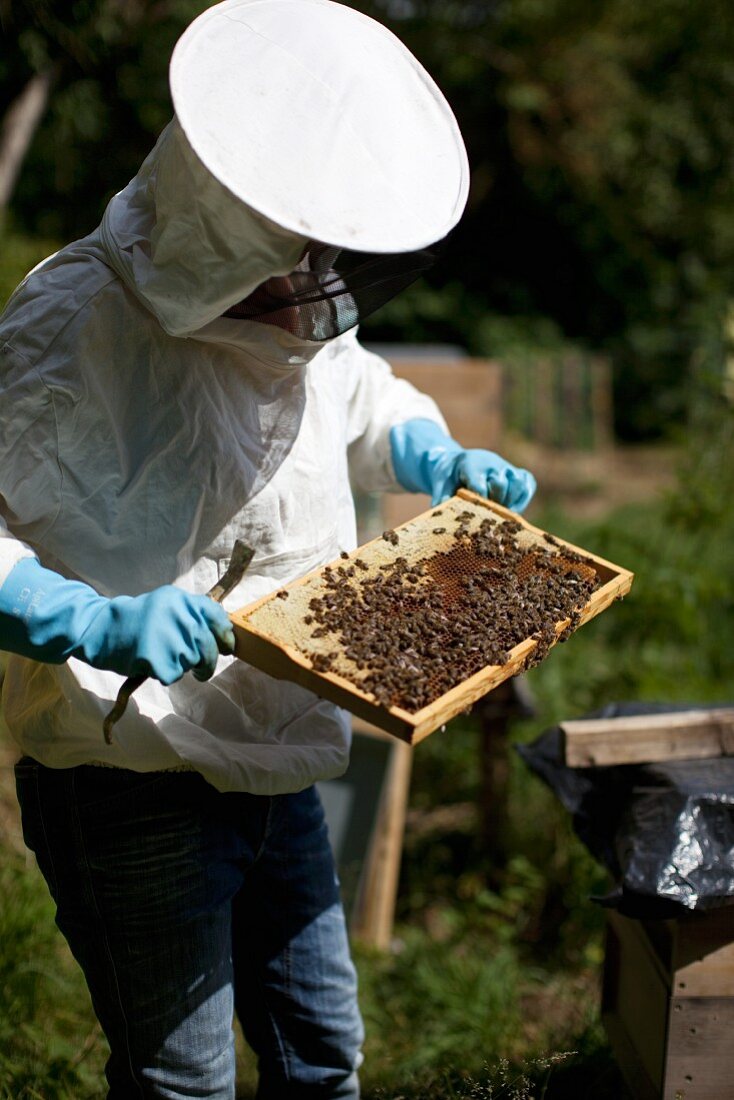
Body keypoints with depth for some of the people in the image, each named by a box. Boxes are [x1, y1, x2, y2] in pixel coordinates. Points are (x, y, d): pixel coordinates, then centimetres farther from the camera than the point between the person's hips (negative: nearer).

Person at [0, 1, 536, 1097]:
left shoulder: (302, 312, 3)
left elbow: (362, 401, 25)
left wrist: (444, 460, 8)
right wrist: (93, 620, -39)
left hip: (276, 769, 7)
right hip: (131, 788, -7)